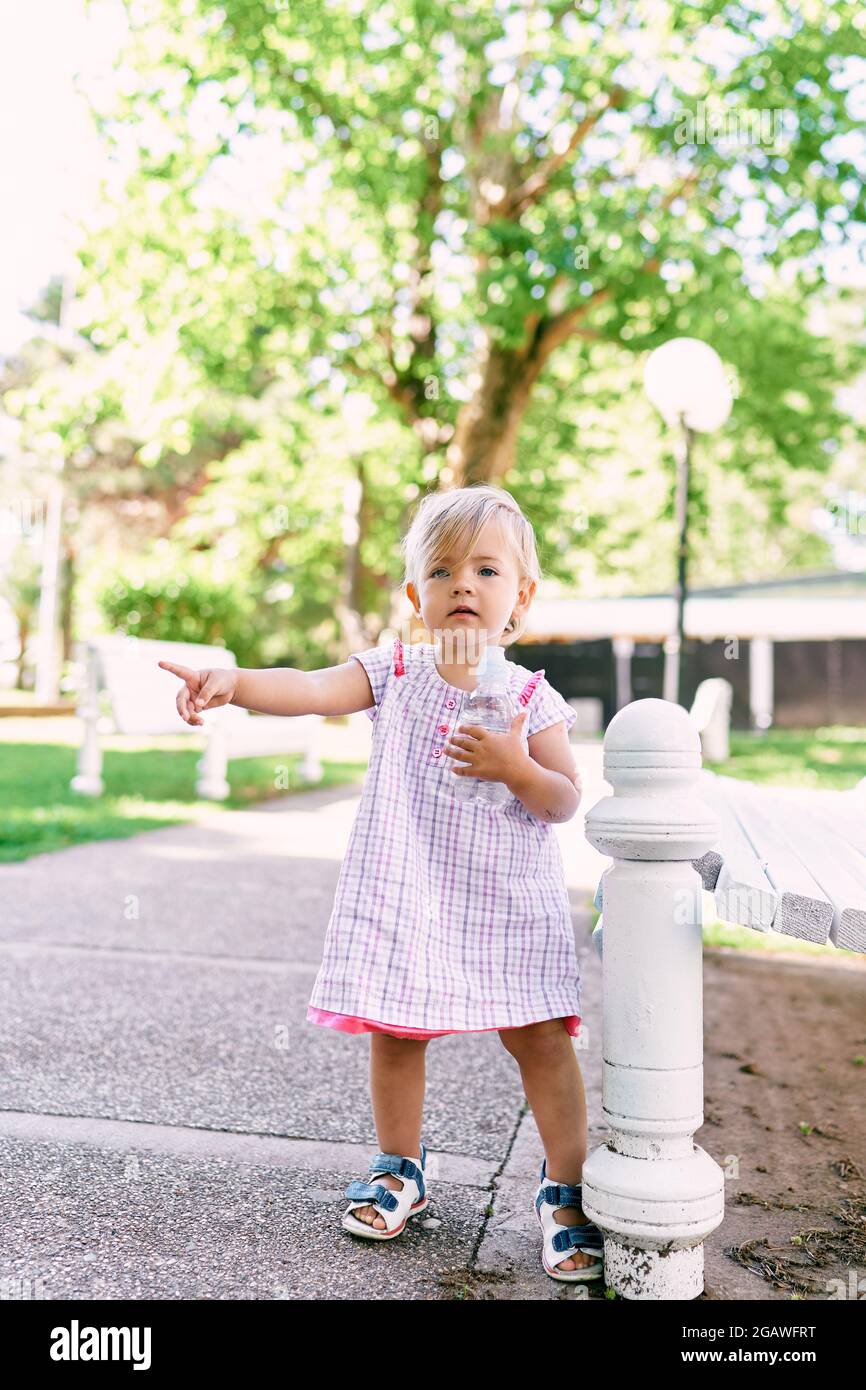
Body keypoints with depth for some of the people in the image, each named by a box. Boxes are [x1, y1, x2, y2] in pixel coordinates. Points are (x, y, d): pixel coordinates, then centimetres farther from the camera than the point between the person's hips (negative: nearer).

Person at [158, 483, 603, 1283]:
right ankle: (399, 1169, 35)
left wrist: (517, 768, -23)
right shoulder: (396, 673, -2)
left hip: (506, 902, -1)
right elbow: (314, 689, -19)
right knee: (395, 1032, 11)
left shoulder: (532, 697, -3)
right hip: (407, 894, 1)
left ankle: (566, 1190, 18)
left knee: (542, 1038, -2)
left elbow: (566, 803, -3)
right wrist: (234, 683, -36)